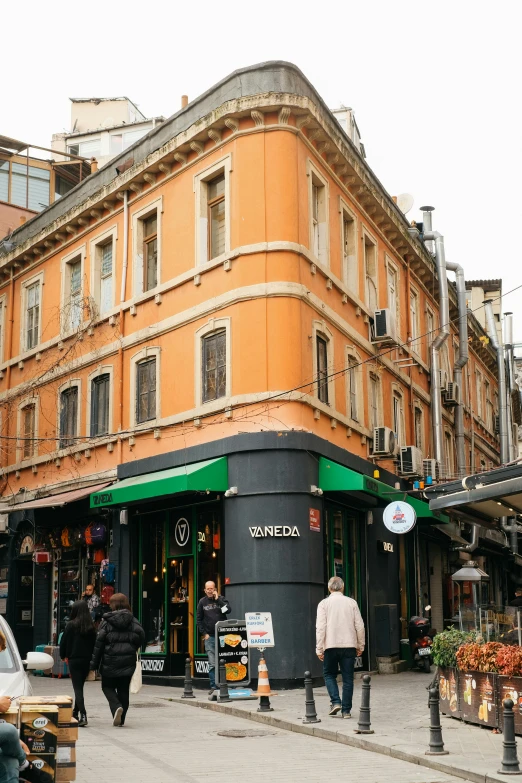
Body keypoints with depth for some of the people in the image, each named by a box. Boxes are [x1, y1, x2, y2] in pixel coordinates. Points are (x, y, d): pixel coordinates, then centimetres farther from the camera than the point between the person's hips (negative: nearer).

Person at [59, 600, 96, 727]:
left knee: (77, 688, -4)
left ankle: (83, 715, -18)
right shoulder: (91, 627, 2)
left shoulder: (71, 625, -9)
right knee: (80, 686, 20)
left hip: (74, 659, -4)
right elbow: (94, 642, 5)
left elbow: (63, 641, -3)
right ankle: (76, 712, 32)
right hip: (87, 660, 4)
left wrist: (63, 655, 13)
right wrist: (90, 656, 13)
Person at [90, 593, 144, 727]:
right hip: (128, 661, 3)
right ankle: (121, 719, 13)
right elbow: (141, 636, -4)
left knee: (107, 686, 13)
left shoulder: (106, 621, -4)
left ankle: (116, 706, -13)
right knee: (124, 689, 12)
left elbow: (99, 642, -5)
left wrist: (95, 663, 0)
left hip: (110, 660, -2)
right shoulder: (132, 620, 3)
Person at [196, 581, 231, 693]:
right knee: (212, 664, -3)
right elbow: (198, 619, 8)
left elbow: (228, 610, -12)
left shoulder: (221, 599, 4)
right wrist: (204, 633, 0)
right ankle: (213, 686, 1)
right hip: (209, 637, 0)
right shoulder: (202, 602, 6)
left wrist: (217, 599, -12)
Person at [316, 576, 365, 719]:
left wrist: (319, 648, -3)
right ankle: (346, 710, 7)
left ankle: (335, 702, -2)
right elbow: (360, 626, 4)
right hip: (349, 645, 1)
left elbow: (320, 627, -7)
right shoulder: (351, 602, 4)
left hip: (331, 645, -1)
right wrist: (360, 645, 13)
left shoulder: (324, 604, -1)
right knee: (348, 678, 7)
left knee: (329, 674, 15)